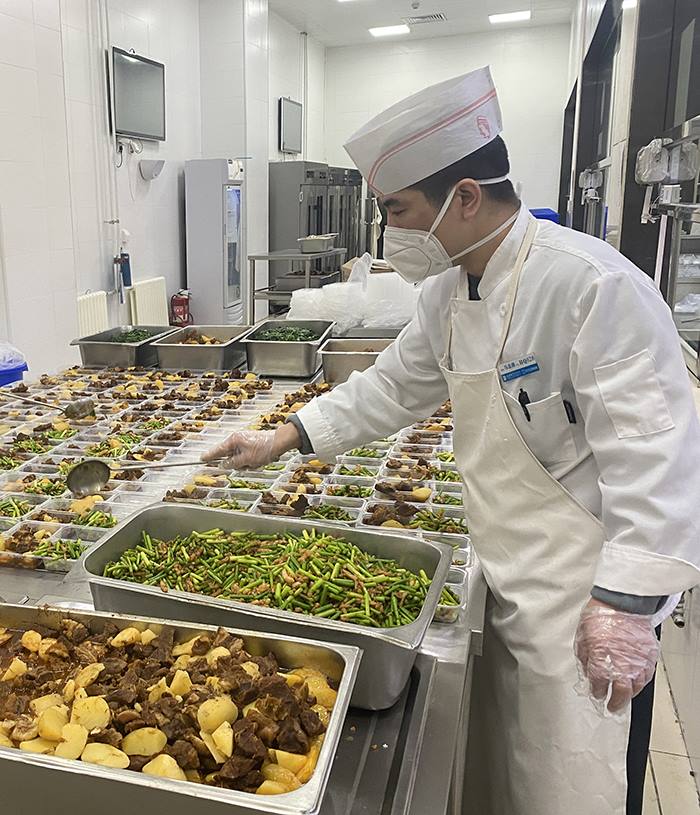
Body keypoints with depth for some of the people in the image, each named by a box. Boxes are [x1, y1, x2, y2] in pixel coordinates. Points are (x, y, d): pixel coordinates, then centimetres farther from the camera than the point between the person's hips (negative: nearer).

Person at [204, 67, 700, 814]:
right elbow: (395, 386, 13)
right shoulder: (449, 293, 3)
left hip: (584, 594, -8)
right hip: (510, 580, 8)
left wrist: (626, 605, -23)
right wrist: (284, 440, 10)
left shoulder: (594, 286, -25)